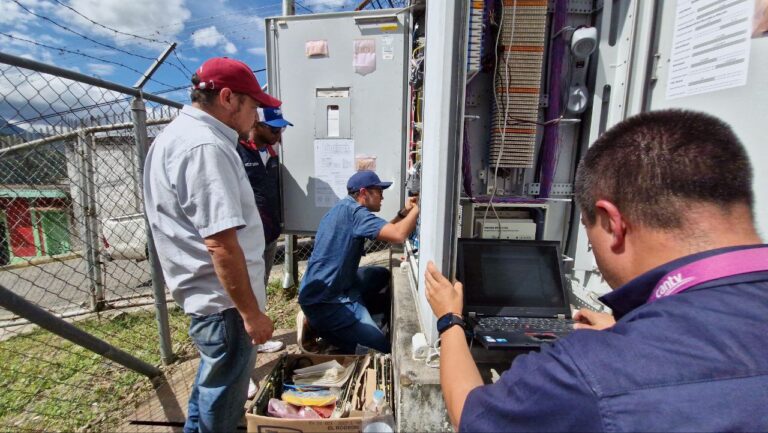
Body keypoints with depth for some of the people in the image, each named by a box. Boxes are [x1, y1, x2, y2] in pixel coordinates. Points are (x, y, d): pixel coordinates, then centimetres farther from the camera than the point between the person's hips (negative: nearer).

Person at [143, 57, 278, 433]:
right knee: (224, 393, 12)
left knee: (214, 378, 30)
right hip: (223, 298, -10)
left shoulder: (179, 133, 11)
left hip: (205, 291, 11)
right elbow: (222, 245, -28)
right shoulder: (205, 147, -24)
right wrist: (251, 312, -20)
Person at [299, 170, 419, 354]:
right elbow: (398, 235, -29)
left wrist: (404, 212, 7)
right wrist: (416, 209, -14)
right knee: (381, 348, -8)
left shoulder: (345, 208, 12)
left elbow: (383, 232, 16)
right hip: (323, 300, -10)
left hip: (336, 285, 10)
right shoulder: (352, 209, -20)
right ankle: (321, 324, 3)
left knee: (383, 275, 19)